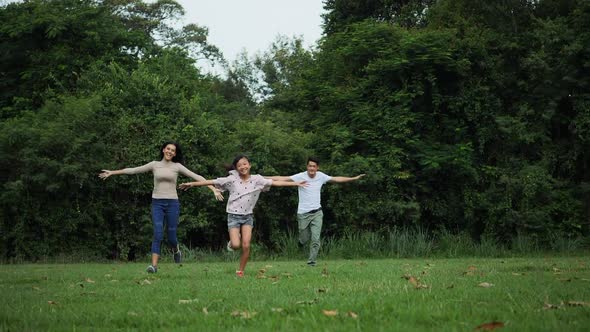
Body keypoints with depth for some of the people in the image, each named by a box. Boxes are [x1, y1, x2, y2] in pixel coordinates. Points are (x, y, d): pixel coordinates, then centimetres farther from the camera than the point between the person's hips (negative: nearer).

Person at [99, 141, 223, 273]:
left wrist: (214, 189, -8)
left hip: (172, 203, 0)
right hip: (157, 203, 0)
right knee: (158, 234, -14)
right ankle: (154, 265, -15)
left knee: (171, 236, 2)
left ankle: (176, 251, 37)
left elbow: (196, 177, -1)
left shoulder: (177, 166, 4)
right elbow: (133, 170, 10)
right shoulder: (154, 165, 7)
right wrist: (112, 172, 9)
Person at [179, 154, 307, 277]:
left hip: (248, 216, 1)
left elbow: (275, 182, -1)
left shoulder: (257, 179, 0)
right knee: (236, 245, -15)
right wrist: (192, 184, -8)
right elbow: (211, 182, -5)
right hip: (234, 215, -1)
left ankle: (241, 271, 8)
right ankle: (232, 242, 23)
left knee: (246, 245, -8)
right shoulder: (232, 179, -4)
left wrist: (296, 183, -4)